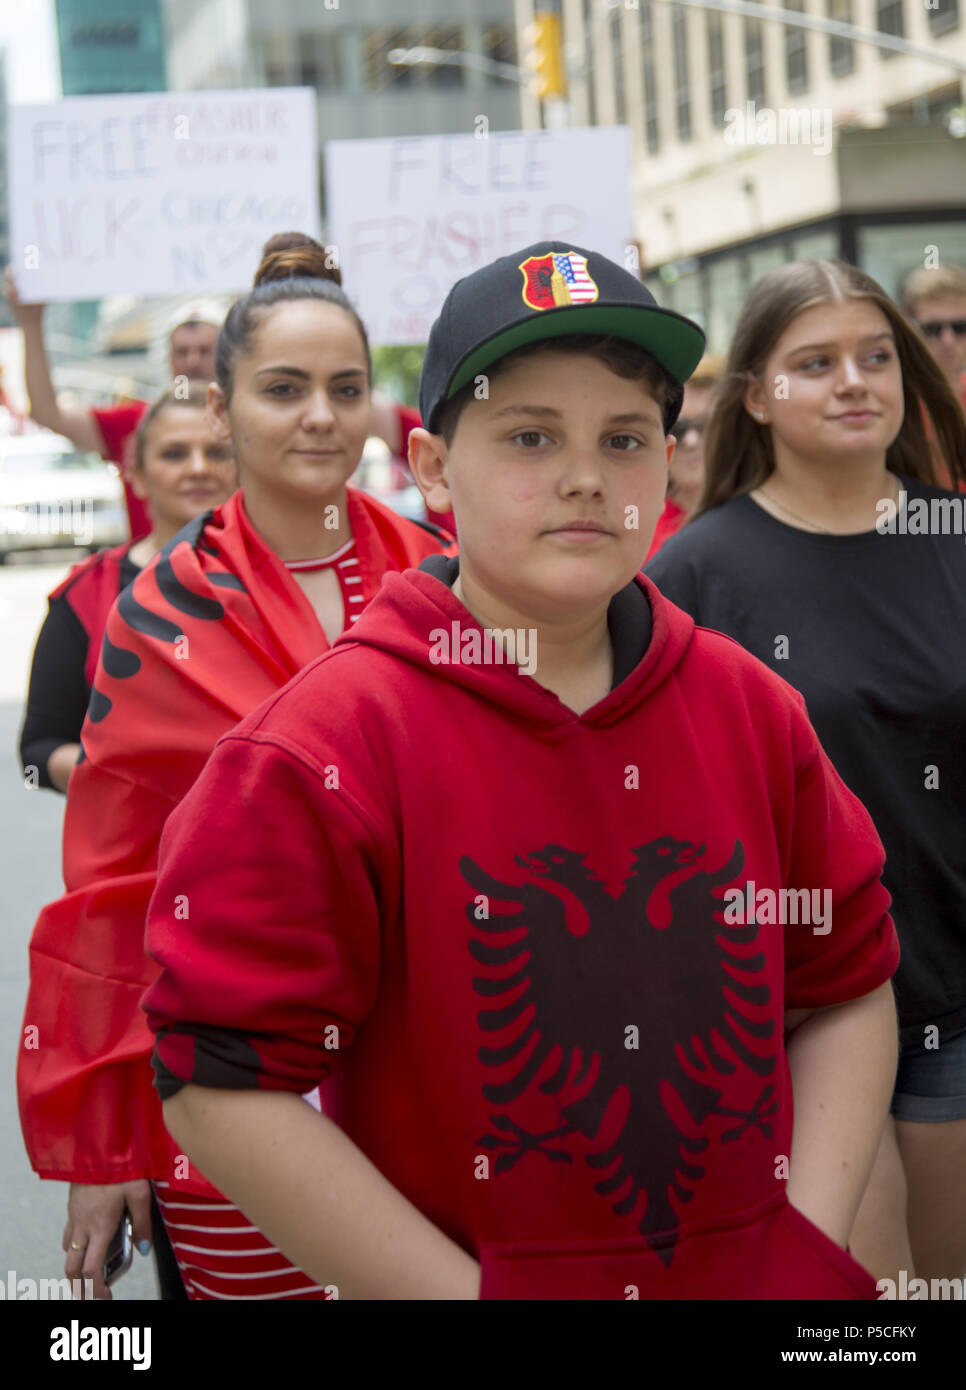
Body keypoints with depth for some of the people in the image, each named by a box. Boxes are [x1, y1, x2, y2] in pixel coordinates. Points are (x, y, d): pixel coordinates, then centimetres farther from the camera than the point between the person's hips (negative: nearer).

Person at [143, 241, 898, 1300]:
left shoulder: (749, 708, -2)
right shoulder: (321, 746, -17)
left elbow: (846, 987, 5)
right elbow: (223, 1085, -20)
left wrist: (811, 1252, -6)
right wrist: (471, 1295, -20)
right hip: (479, 1270, -3)